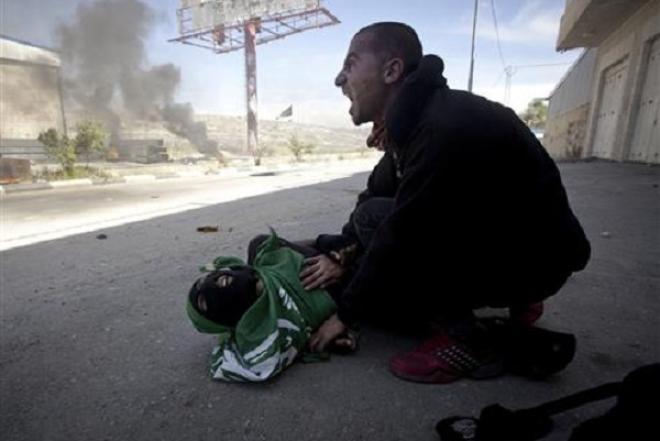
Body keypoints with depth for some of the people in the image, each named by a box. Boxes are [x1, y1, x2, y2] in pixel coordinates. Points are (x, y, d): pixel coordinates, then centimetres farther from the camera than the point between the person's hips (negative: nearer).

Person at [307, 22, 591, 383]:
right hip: (490, 240, 9)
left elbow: (400, 235, -25)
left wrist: (346, 314, -13)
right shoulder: (417, 118, 2)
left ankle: (464, 339, -8)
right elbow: (377, 195, 9)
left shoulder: (446, 129, -28)